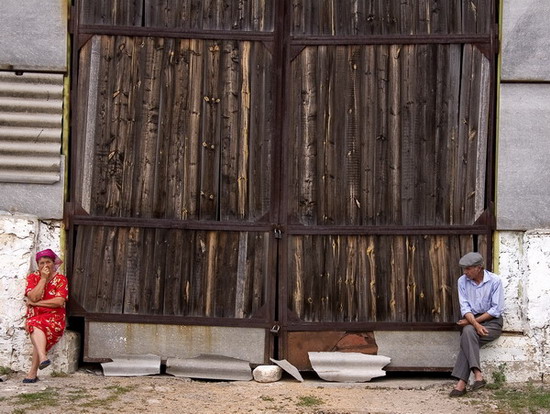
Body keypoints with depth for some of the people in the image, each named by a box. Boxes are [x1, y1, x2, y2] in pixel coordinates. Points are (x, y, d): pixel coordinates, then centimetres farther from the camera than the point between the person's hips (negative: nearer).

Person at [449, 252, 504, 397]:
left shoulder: (495, 281, -9)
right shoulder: (462, 281, 2)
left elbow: (497, 310, -11)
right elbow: (465, 307, -4)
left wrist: (474, 321, -14)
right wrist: (475, 324, -23)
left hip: (492, 321, -3)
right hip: (472, 321, 3)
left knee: (468, 333, -30)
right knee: (469, 332, -32)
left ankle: (462, 382, -34)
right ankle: (478, 375, -38)